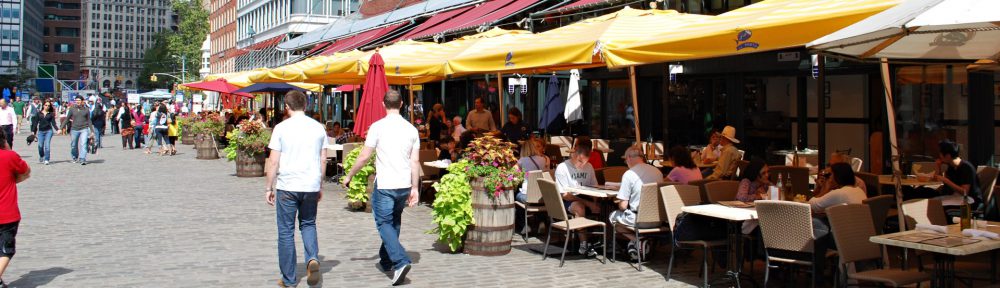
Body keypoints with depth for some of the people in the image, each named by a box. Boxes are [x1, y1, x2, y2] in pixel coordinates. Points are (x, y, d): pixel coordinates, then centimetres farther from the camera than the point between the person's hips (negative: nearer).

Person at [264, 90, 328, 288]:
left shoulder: (282, 128, -6)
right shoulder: (318, 127, 4)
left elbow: (273, 162, -6)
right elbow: (323, 160, 8)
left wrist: (268, 188, 3)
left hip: (287, 187, -3)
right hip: (311, 186, 3)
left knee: (286, 232, 8)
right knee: (308, 224, 21)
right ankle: (312, 258, -5)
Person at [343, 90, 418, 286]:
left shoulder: (378, 127, -8)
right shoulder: (411, 129, 4)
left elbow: (364, 157, -7)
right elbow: (415, 162, 4)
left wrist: (349, 176, 7)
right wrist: (415, 188, 10)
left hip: (384, 185, -5)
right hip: (404, 185, 5)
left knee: (384, 223, 0)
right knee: (394, 223, 19)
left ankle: (400, 261, -17)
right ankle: (386, 260, 30)